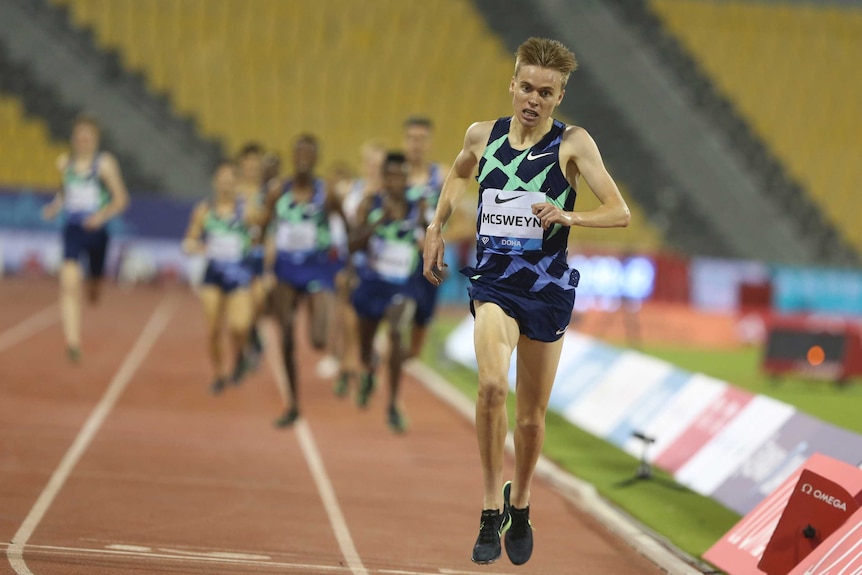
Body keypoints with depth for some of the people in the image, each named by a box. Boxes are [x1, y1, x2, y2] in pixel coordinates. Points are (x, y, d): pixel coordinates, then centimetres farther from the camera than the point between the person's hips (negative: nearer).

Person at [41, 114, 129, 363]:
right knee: (69, 285, -19)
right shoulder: (64, 162, 4)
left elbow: (121, 199, -7)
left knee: (94, 293, 16)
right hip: (72, 230, 1)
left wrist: (103, 214, -24)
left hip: (96, 232, -1)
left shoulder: (105, 163, -7)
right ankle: (73, 342, -24)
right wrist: (55, 207, 5)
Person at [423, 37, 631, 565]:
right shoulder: (482, 136, 2)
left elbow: (620, 212, -11)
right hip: (493, 281, 0)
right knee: (492, 386, -25)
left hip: (547, 287, 0)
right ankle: (492, 509, -15)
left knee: (532, 413, 9)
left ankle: (520, 505, 35)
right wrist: (436, 229, 21)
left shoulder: (573, 143, -7)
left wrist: (569, 215, -27)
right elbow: (460, 174, 26)